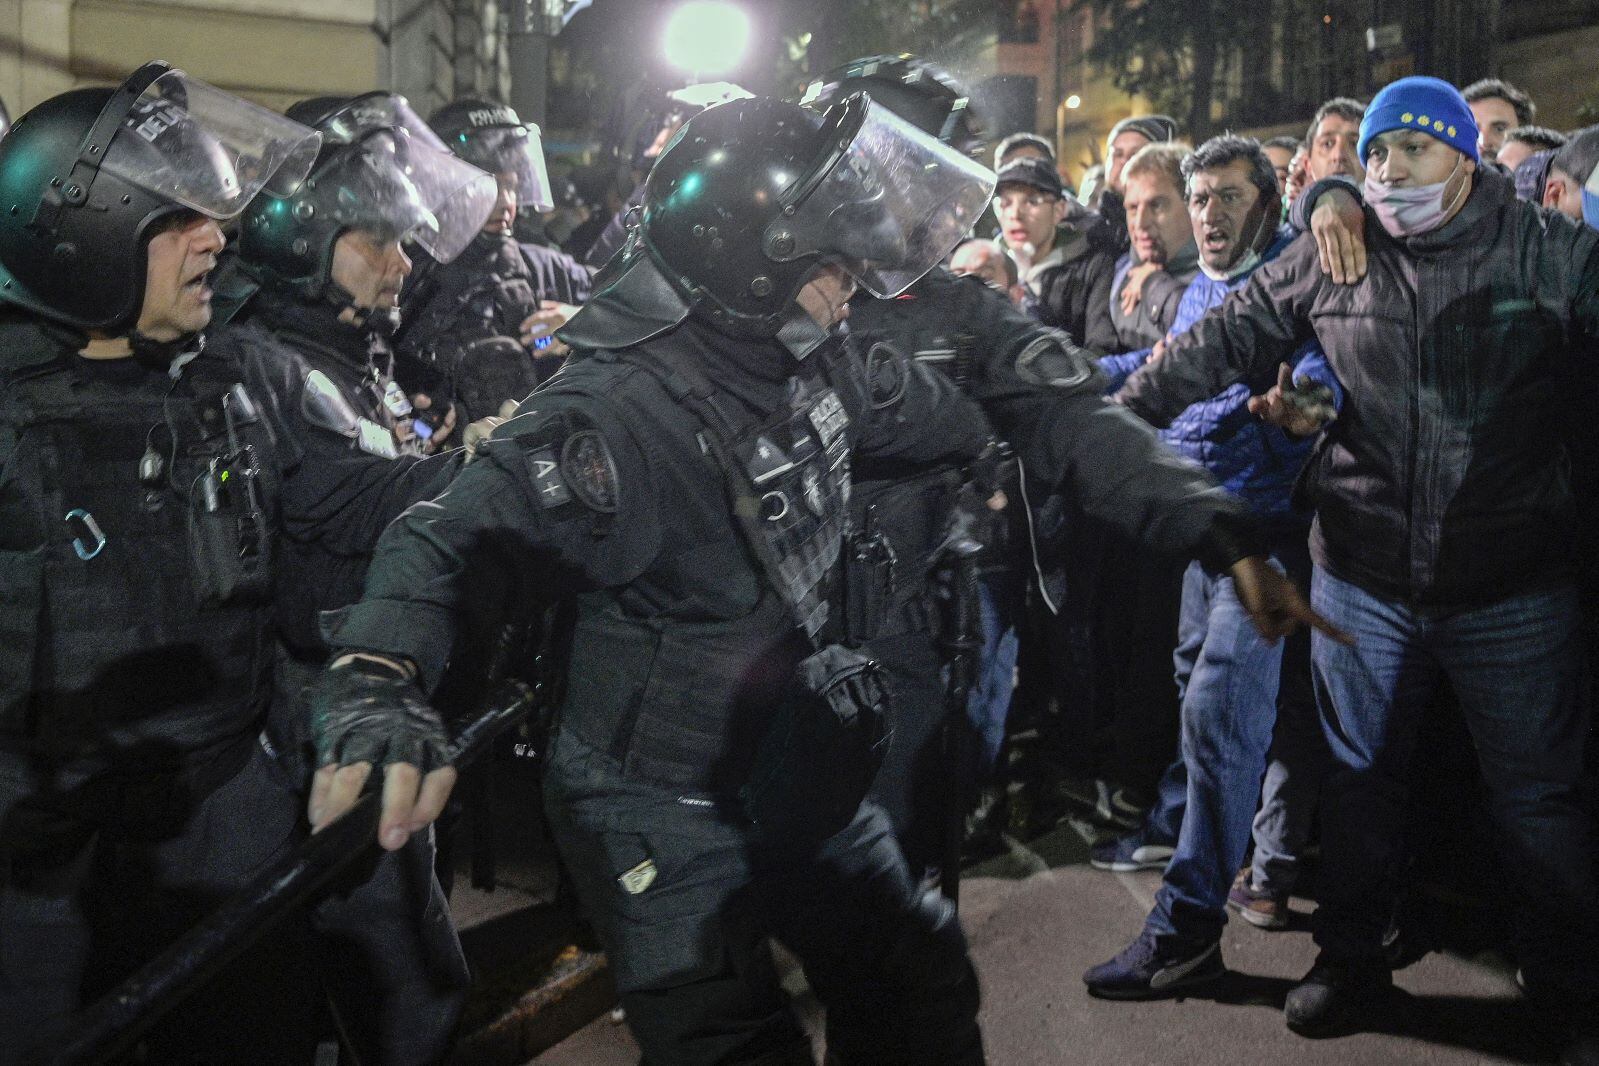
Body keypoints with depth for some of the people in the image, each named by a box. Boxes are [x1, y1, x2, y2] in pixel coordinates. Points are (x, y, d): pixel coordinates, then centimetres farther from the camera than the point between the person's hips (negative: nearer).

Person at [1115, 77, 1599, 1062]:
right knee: (1363, 774, 15)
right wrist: (1128, 406, 1)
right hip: (1364, 579, 2)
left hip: (1511, 586, -1)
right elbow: (1227, 340, 6)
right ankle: (1351, 959, 33)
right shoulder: (1328, 260, 2)